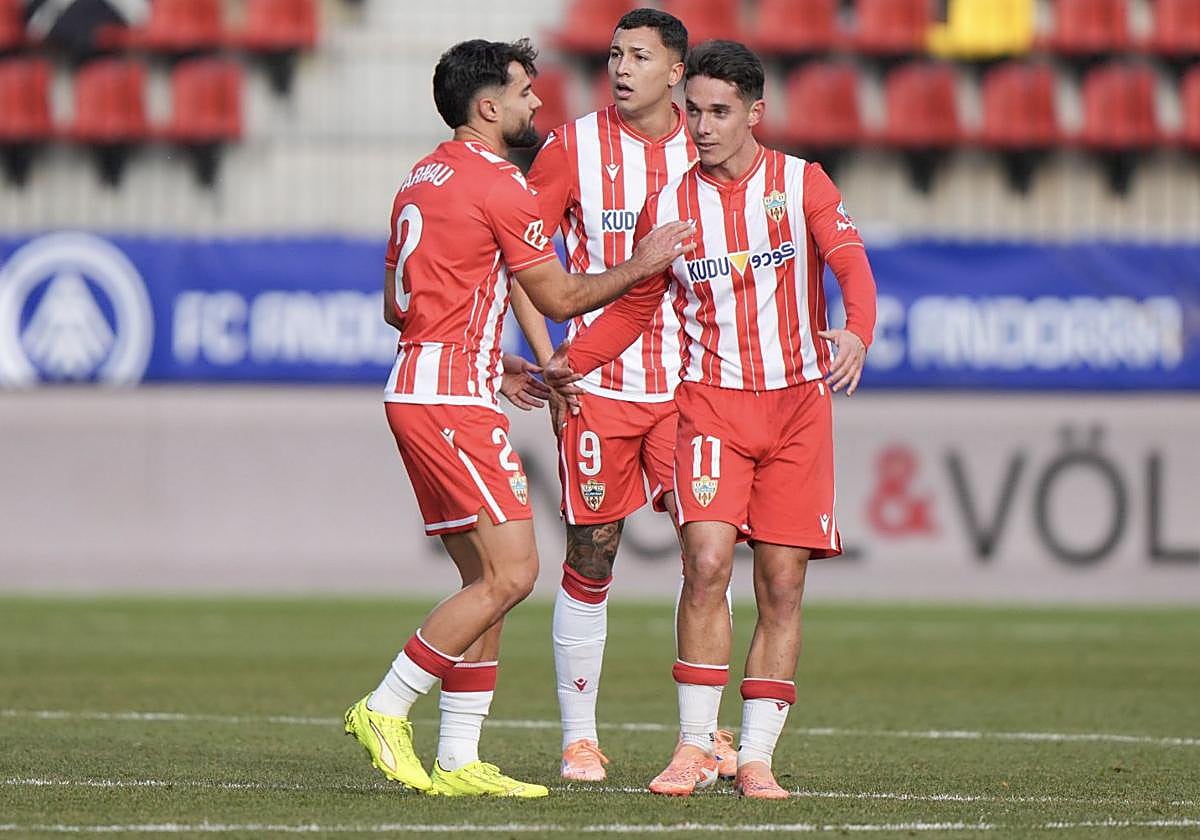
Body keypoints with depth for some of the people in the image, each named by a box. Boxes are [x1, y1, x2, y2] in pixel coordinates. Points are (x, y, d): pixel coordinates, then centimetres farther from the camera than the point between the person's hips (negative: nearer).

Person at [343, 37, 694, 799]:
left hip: (417, 388, 10)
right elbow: (560, 299, -6)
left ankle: (458, 761, 7)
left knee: (488, 580, 9)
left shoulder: (423, 179, 17)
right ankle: (384, 712, -11)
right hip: (455, 400, -10)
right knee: (512, 573, -12)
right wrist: (641, 265, 6)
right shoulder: (498, 184, -10)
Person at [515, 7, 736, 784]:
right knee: (591, 558, 0)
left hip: (688, 384, 1)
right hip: (598, 384, -1)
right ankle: (579, 738, 9)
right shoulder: (574, 147, 0)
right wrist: (548, 359, -6)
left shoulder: (707, 151, 5)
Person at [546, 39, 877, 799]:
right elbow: (636, 305, 15)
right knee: (707, 560, -18)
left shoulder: (802, 184, 2)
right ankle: (695, 748, -11)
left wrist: (857, 332, -33)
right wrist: (571, 361, 1)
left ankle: (757, 758, 5)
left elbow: (851, 262, -12)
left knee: (781, 586, -1)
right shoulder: (669, 207, 6)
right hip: (712, 400, 0)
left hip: (799, 401, 0)